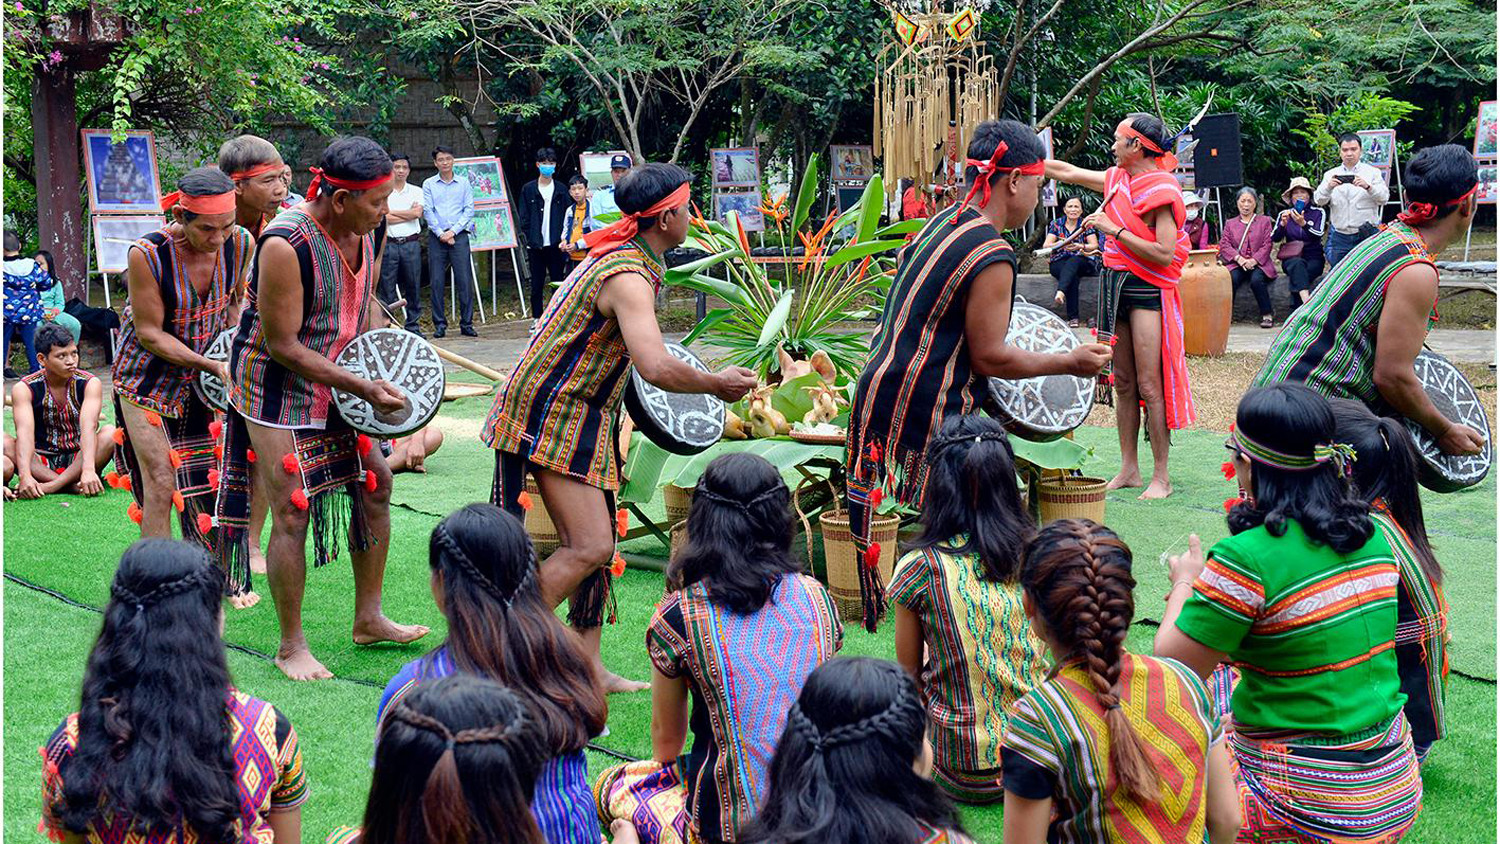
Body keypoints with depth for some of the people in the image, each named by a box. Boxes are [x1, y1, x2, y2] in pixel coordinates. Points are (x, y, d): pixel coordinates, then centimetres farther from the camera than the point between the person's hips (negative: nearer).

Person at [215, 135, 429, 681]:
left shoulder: (362, 234, -2)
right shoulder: (285, 245, -27)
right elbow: (283, 346, -24)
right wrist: (363, 389, -24)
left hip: (336, 386, 8)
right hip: (278, 390, -8)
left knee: (375, 486, 10)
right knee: (293, 511, -7)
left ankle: (369, 619, 24)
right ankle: (291, 646, 6)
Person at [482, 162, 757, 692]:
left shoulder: (619, 256, 11)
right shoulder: (628, 277, -22)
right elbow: (657, 369, -35)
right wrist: (717, 385, -19)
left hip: (581, 415, 10)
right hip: (552, 415, -10)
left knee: (594, 542, 11)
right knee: (590, 547, -14)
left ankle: (587, 667, 17)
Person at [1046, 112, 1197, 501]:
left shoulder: (1161, 189, -14)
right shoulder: (1118, 179, 10)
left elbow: (1165, 254, -21)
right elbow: (1066, 172, 21)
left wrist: (1114, 229, -20)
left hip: (1149, 290, -8)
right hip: (1116, 284, 8)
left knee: (1149, 385, -8)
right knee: (1122, 382, 10)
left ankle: (1161, 476, -2)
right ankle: (1129, 469, 16)